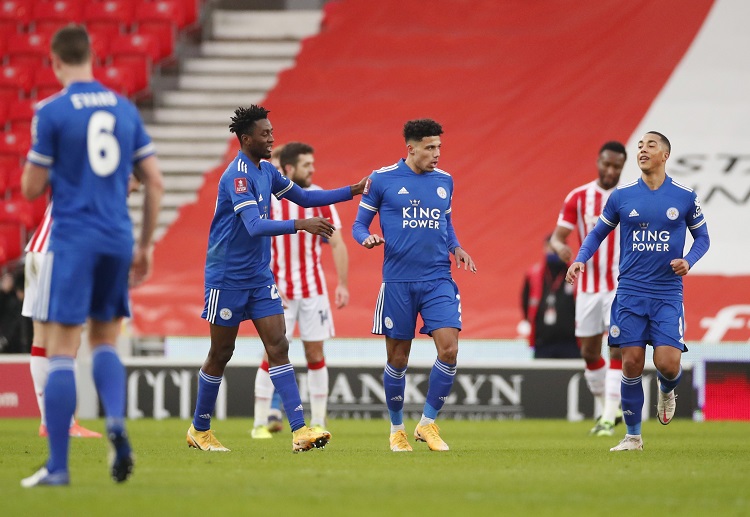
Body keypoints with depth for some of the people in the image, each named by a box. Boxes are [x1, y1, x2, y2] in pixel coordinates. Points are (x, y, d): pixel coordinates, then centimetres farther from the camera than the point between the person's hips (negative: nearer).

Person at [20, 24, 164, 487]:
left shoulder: (51, 112, -7)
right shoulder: (124, 108, 9)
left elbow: (32, 188, -4)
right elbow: (155, 181, 9)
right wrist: (145, 244, 18)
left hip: (72, 244, -5)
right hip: (118, 241, 5)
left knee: (62, 353, -2)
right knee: (105, 342, 18)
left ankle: (58, 466, -3)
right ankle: (117, 422, -9)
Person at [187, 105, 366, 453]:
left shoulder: (266, 171, 8)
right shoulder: (238, 176, -20)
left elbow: (304, 197, 22)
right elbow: (255, 225, -32)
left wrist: (354, 191, 15)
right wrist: (301, 225, -42)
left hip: (260, 277, 7)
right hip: (227, 277, -7)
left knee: (278, 346, -5)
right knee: (221, 354, 4)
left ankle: (299, 431, -14)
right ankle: (199, 430, 20)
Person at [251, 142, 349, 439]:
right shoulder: (267, 201, -9)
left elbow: (337, 244, 2)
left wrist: (342, 285, -6)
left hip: (313, 288, 3)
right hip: (279, 289, -3)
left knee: (315, 353, 2)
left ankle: (318, 423, 8)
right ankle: (260, 424, 3)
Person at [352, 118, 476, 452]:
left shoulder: (444, 181, 10)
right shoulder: (382, 179, -2)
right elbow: (359, 224, 5)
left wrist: (455, 247, 5)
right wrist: (367, 238, -18)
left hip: (438, 281, 3)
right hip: (397, 283, -3)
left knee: (449, 349, -13)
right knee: (397, 360, 4)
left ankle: (428, 423, 2)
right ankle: (397, 429, 23)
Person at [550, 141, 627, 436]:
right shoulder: (577, 198, 0)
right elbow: (557, 237, -2)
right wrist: (560, 248, -26)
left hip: (621, 287, -2)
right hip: (589, 287, 2)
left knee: (619, 348, -14)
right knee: (590, 353, 7)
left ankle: (609, 418, -14)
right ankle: (604, 409, 26)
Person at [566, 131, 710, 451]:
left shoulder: (685, 197, 1)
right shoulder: (621, 196, 3)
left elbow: (702, 237, 12)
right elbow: (598, 233, 14)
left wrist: (689, 260, -8)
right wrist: (580, 259, -4)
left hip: (668, 295, -1)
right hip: (630, 294, 1)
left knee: (668, 364, -12)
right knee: (631, 364, -3)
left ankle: (666, 391, 26)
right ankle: (633, 436, 11)